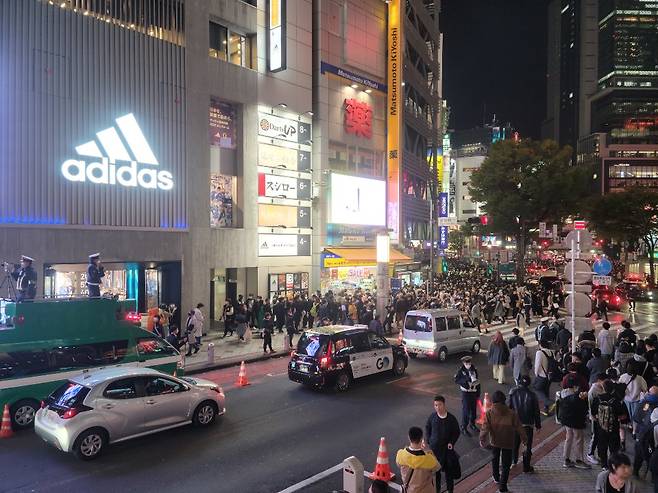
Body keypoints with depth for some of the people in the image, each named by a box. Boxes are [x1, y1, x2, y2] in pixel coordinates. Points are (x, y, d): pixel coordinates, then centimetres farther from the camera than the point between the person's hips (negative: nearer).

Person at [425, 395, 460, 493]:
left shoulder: (451, 418, -15)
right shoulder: (432, 417, -10)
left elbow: (456, 432, 0)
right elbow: (427, 428, 7)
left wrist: (452, 442, -10)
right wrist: (429, 440, 1)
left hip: (447, 448, -1)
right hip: (434, 448, 2)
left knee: (448, 470, 10)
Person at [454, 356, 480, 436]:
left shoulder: (474, 370, 2)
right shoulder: (461, 371, -11)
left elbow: (477, 381, 10)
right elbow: (456, 380, -18)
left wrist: (478, 392, 9)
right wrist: (466, 379, -29)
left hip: (474, 392, 5)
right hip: (466, 392, -5)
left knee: (474, 409, 15)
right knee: (466, 410, -5)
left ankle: (472, 424, 36)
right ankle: (464, 428, 6)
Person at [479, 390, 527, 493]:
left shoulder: (489, 413, -16)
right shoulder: (511, 413, -15)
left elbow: (485, 427, -20)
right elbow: (519, 427, -8)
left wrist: (482, 440, -14)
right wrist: (524, 438, 7)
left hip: (494, 441, 1)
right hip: (507, 442, -1)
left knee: (495, 459, 26)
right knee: (506, 464, 9)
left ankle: (496, 477, 43)